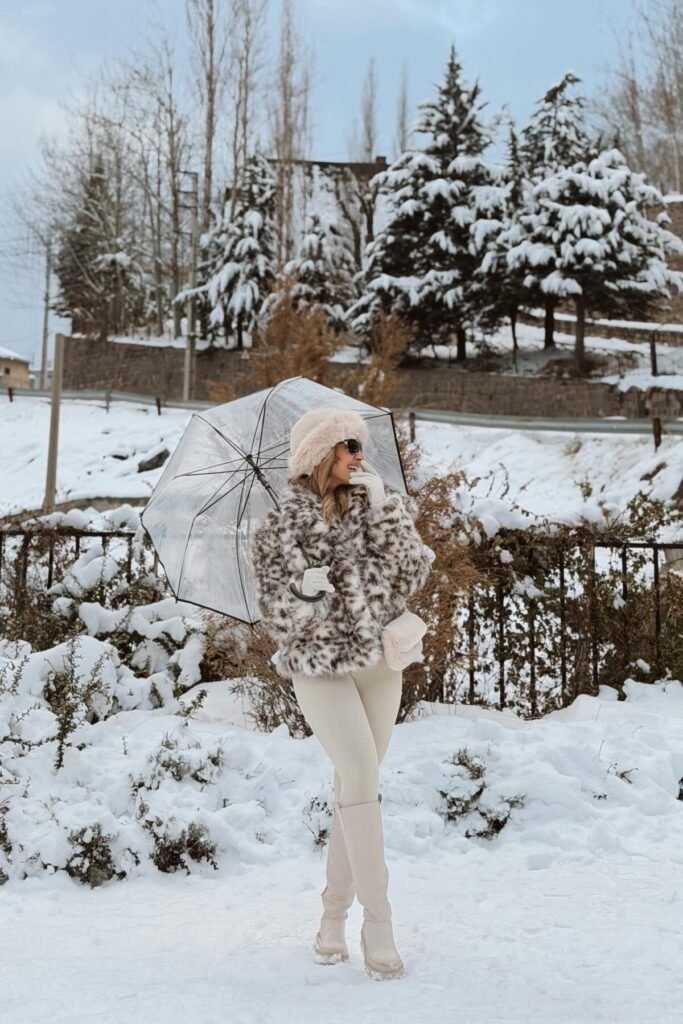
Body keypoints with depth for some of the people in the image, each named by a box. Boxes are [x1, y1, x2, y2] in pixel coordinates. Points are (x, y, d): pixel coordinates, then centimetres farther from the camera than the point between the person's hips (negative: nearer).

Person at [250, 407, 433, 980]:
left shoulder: (375, 503, 6)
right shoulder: (281, 524, -2)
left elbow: (412, 571, -6)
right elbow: (280, 608, -7)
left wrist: (384, 505, -11)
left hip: (377, 661, 4)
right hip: (318, 664, -4)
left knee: (356, 785, 6)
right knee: (361, 775, -16)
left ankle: (334, 916, 17)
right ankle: (378, 924, -11)